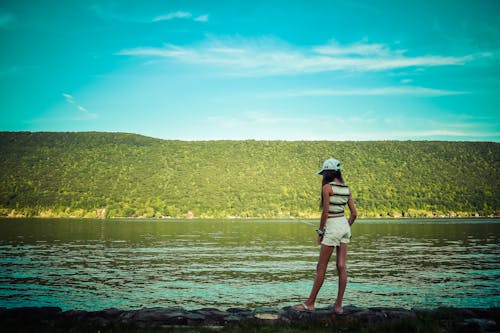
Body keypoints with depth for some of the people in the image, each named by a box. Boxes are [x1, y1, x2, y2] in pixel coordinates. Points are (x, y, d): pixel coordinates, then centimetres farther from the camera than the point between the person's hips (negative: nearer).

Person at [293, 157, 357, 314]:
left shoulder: (327, 187, -11)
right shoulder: (346, 188, 9)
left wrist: (320, 232, -6)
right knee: (341, 267, 6)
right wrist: (347, 228, 19)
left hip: (332, 227, -7)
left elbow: (325, 212, -14)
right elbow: (353, 213, 9)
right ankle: (339, 305, 9)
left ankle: (310, 303, 9)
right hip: (344, 225, 7)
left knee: (321, 267, 0)